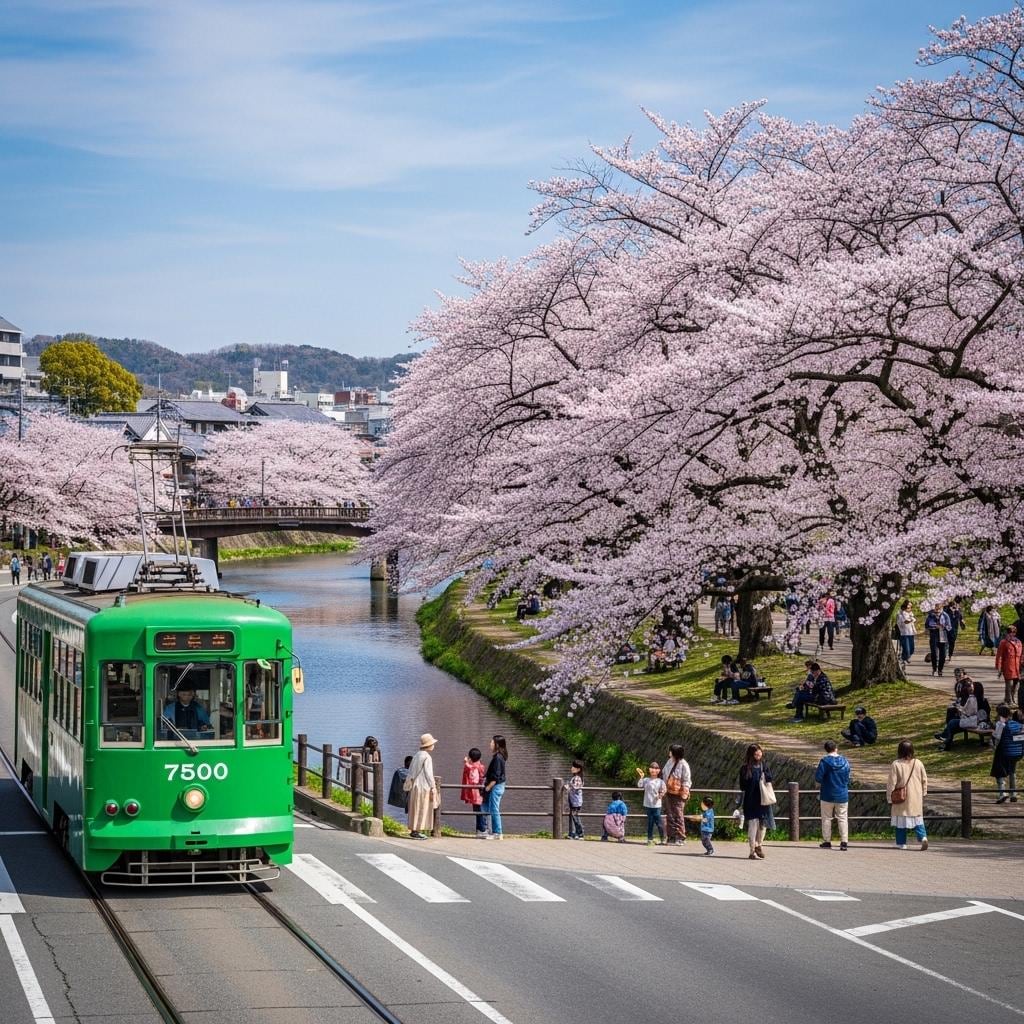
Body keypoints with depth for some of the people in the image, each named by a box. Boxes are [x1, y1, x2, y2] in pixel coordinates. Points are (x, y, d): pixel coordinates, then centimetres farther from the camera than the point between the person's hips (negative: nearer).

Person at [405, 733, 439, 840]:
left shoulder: (417, 755, 11)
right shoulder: (426, 757, -15)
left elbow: (411, 771, 16)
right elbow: (428, 773, -17)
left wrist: (410, 783, 23)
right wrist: (433, 787, -13)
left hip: (415, 786, 9)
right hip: (423, 787, -9)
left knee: (416, 809, 13)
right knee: (421, 809, -4)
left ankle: (413, 830, 17)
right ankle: (417, 831, -4)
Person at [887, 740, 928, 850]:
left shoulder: (896, 764, -11)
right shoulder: (918, 763, 0)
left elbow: (891, 783, -9)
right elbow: (924, 780, 8)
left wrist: (890, 797, 0)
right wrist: (923, 793, 22)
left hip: (901, 799, -3)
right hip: (916, 798, 3)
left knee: (901, 819, 7)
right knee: (918, 819, 9)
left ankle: (901, 843, 10)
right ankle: (923, 837, -11)